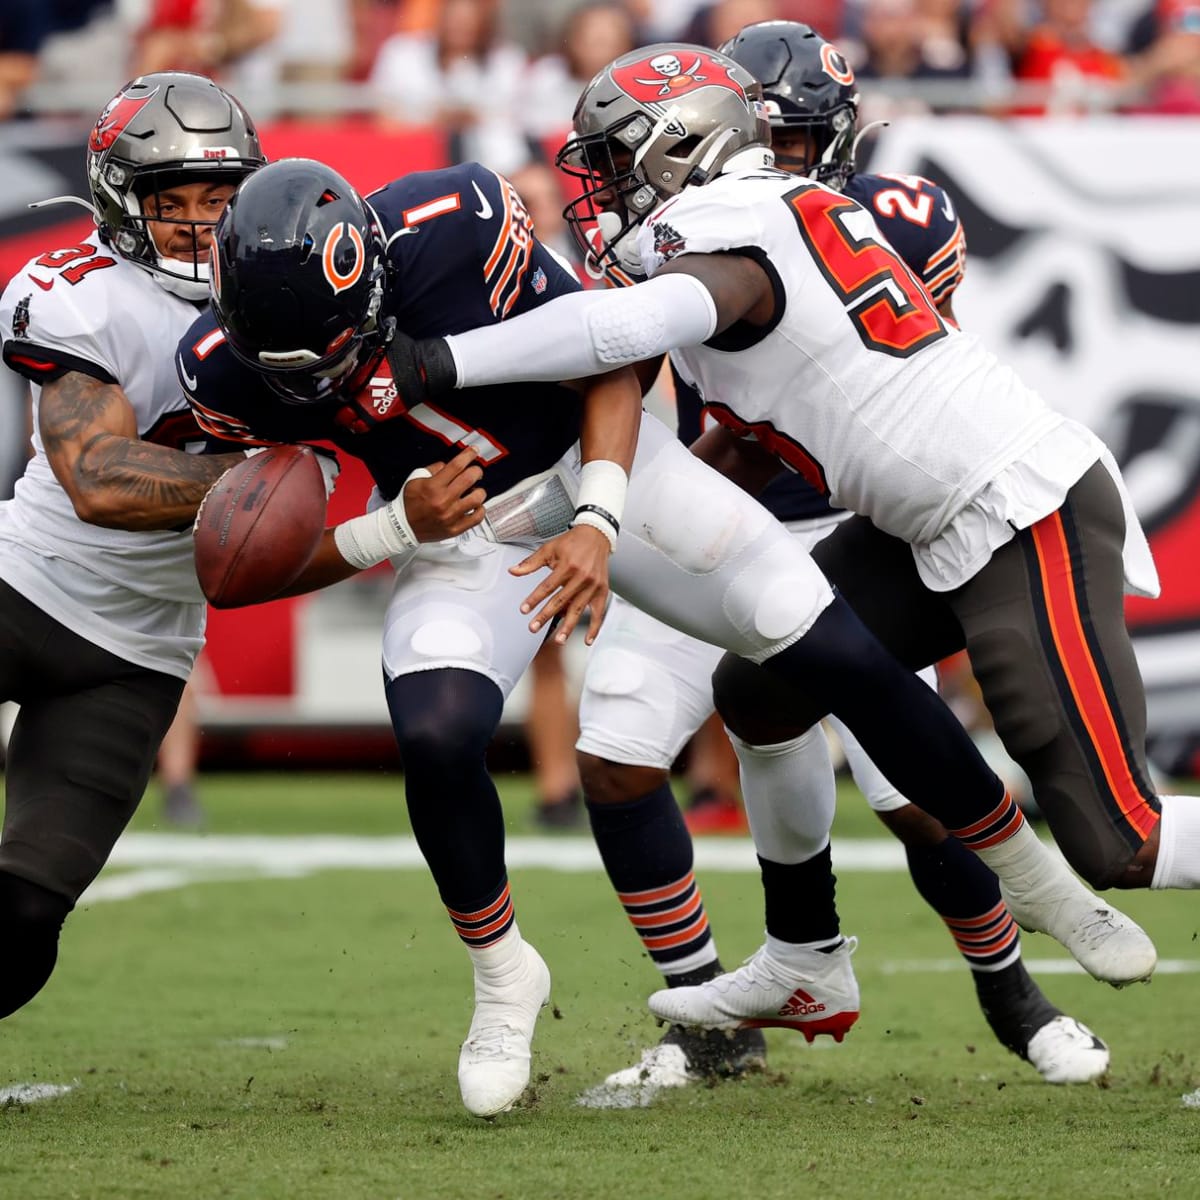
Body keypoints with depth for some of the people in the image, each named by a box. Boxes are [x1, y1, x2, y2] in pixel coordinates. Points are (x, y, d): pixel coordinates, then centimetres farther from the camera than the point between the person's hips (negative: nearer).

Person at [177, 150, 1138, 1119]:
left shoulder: (453, 229, -29)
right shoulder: (232, 370, -20)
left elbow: (607, 366, -16)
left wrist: (598, 524, -29)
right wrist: (395, 531, -26)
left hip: (596, 465, -1)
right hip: (455, 525, 1)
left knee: (841, 660, -7)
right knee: (435, 737, -27)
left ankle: (1029, 870, 15)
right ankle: (502, 980, 1)